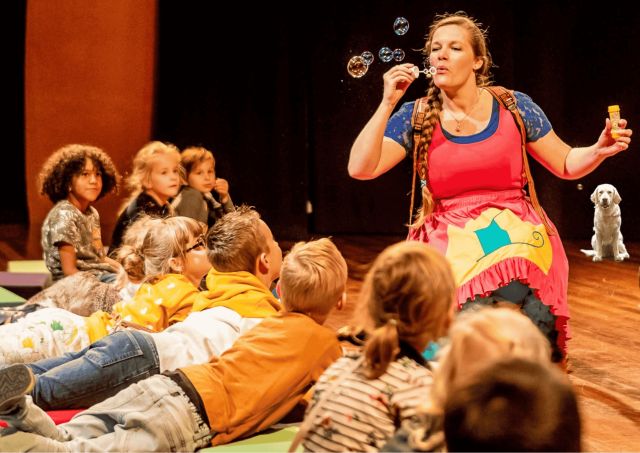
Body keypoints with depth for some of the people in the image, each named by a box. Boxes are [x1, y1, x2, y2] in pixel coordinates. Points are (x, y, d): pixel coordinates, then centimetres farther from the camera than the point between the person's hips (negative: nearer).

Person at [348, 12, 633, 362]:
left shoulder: (514, 107, 4)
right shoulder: (416, 117, 4)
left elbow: (566, 164, 12)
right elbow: (360, 168, -7)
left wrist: (599, 150, -9)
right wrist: (388, 103, -12)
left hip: (515, 230, 0)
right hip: (448, 239, 0)